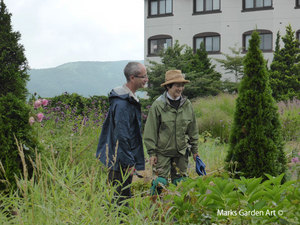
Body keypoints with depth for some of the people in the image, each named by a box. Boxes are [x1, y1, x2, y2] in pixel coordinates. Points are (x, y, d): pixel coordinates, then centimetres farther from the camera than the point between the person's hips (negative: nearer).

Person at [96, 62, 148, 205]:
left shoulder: (130, 99, 11)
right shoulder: (122, 104, -22)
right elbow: (121, 136, -24)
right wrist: (129, 163, -20)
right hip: (120, 161, -10)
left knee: (124, 196, 18)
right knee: (118, 198, -1)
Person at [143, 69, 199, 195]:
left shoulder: (187, 105, 4)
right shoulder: (158, 105, -9)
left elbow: (193, 130, 13)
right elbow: (150, 131, -6)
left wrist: (194, 150, 13)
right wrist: (152, 153, -8)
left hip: (181, 152, 4)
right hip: (163, 152, -4)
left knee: (180, 182, 11)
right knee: (160, 182, -7)